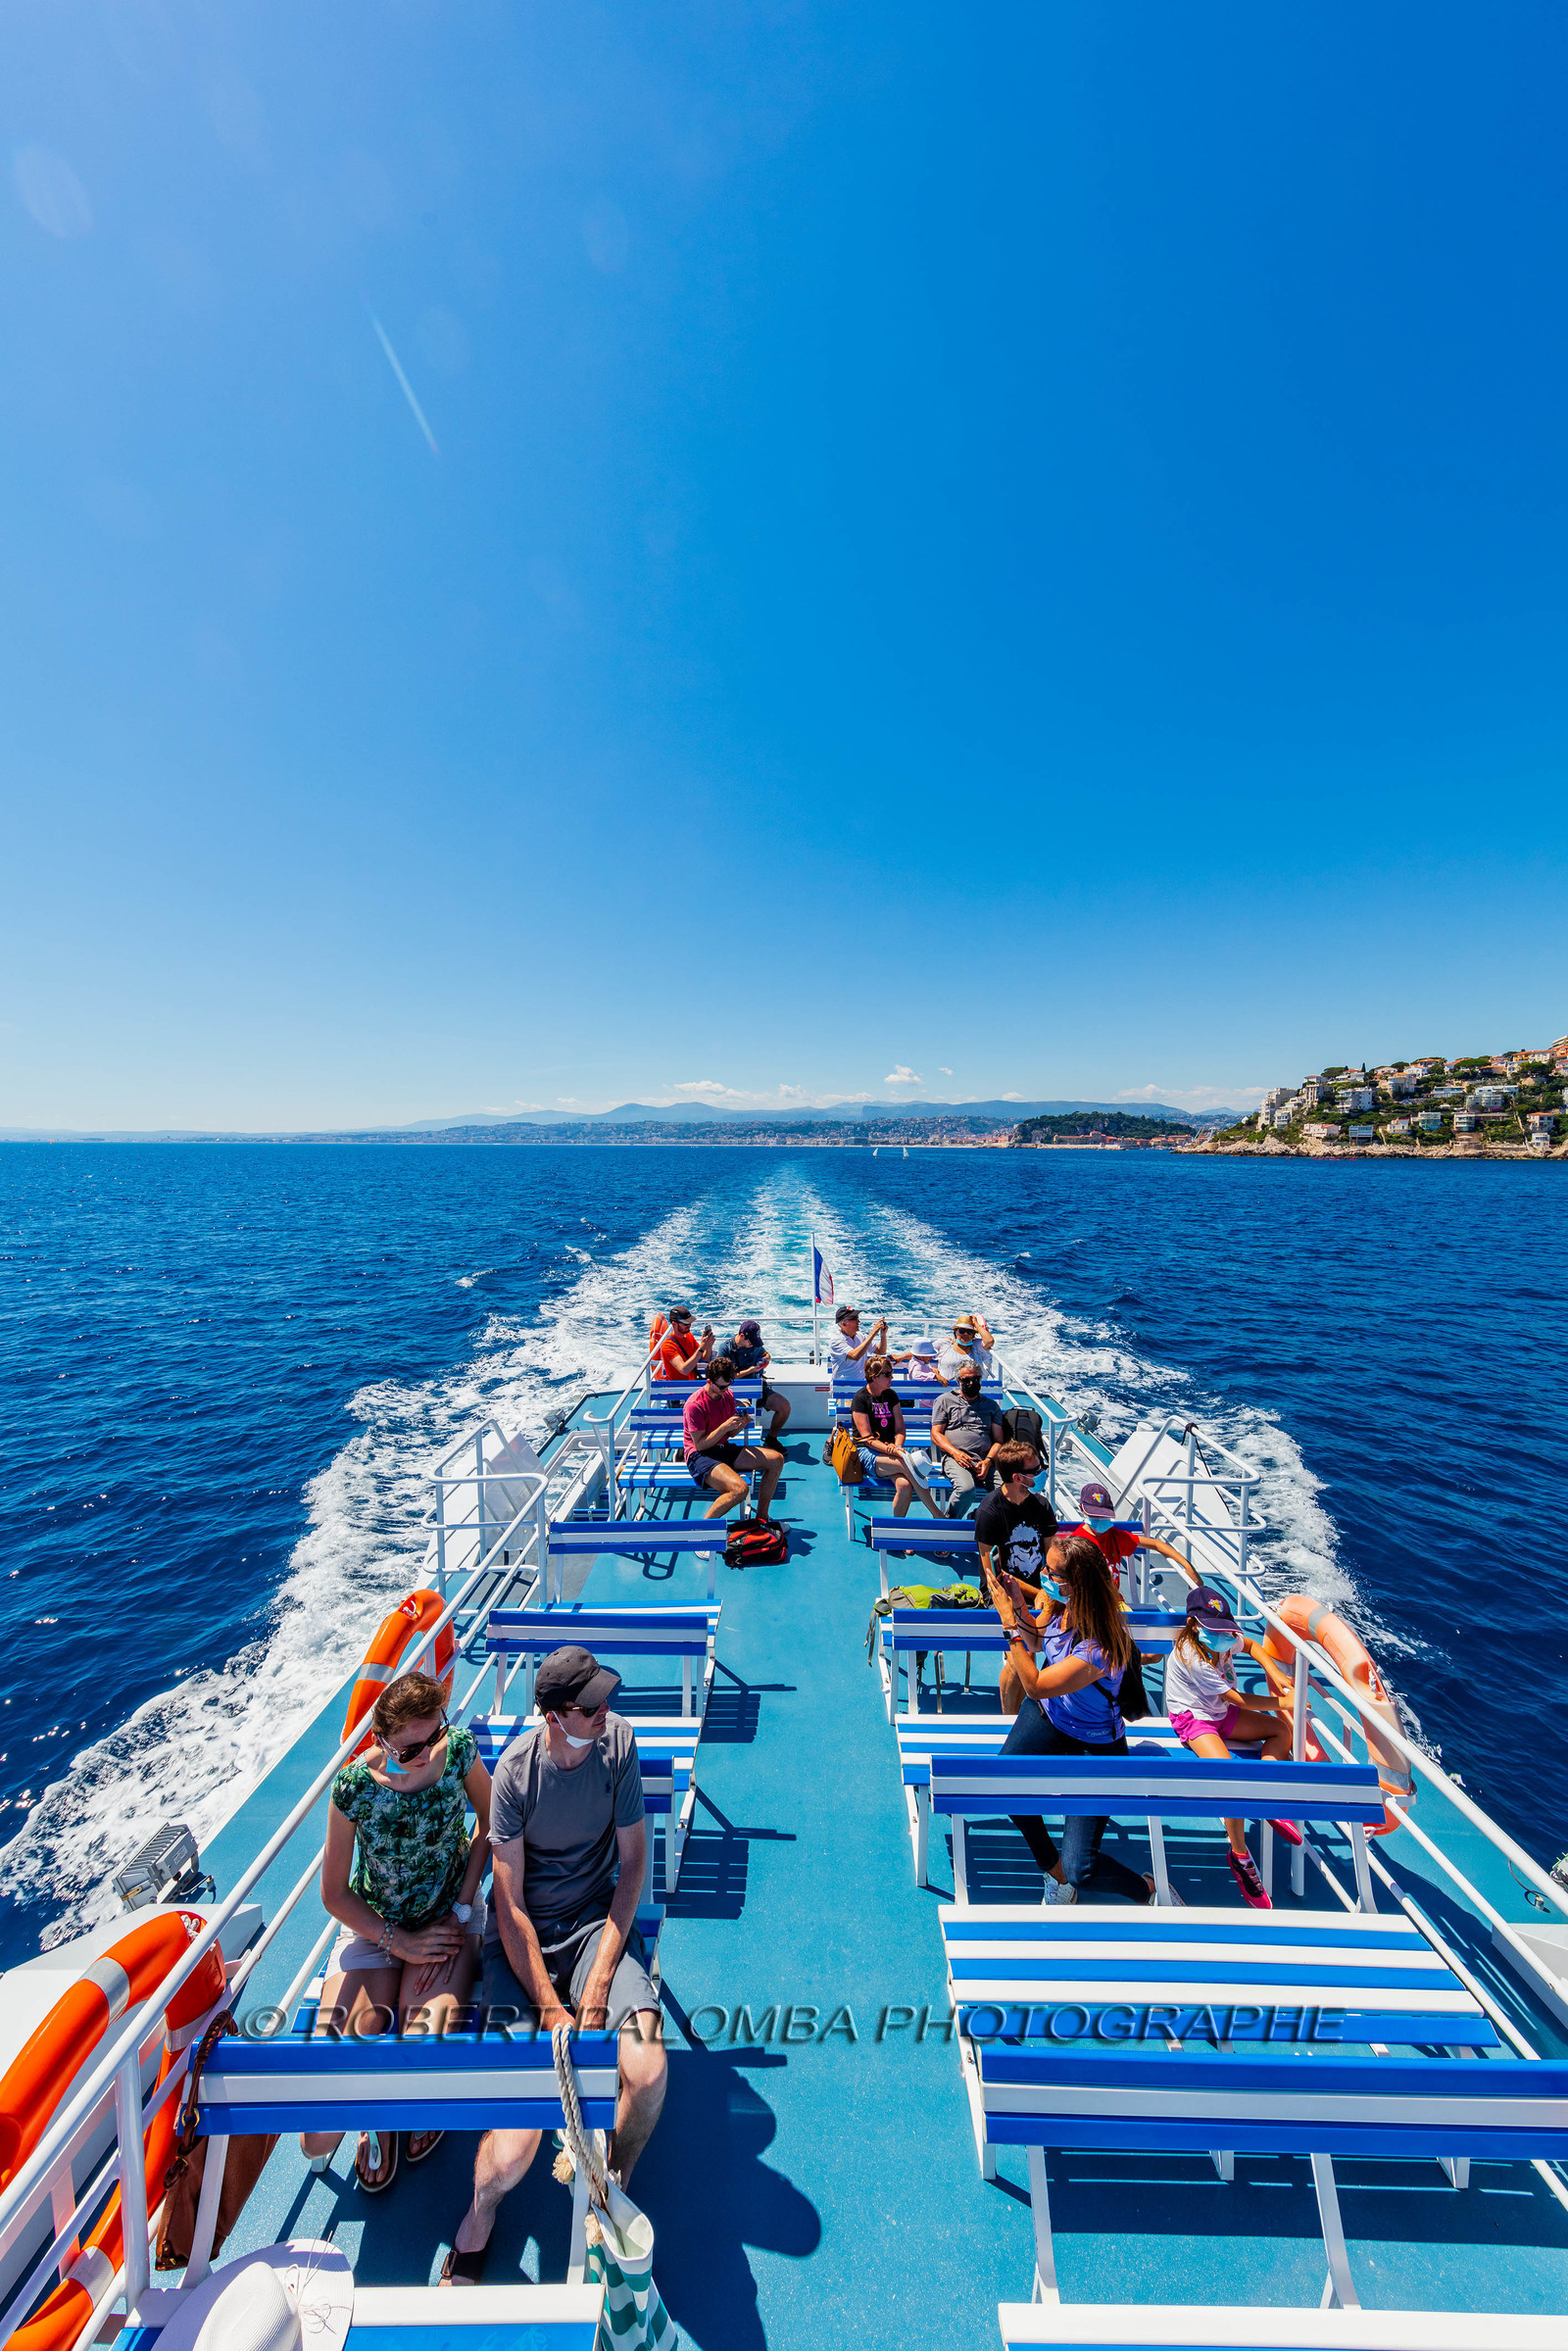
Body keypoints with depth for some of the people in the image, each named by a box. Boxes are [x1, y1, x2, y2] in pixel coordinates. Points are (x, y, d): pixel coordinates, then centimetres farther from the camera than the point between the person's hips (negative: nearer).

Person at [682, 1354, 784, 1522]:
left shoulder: (727, 1395, 7)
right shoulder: (695, 1405, -18)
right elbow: (700, 1444, -18)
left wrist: (742, 1423, -8)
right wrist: (725, 1426, -25)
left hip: (725, 1449, 9)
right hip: (700, 1456, -8)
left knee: (777, 1459, -3)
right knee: (740, 1488, -34)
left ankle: (761, 1518, 8)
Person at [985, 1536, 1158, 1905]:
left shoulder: (1100, 1648, -34)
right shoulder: (1060, 1604, -14)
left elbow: (1035, 1685, -27)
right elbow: (1036, 1638, 8)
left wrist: (1009, 1620, -27)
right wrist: (1018, 1604, -12)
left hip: (1094, 1746, -6)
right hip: (1048, 1714, 6)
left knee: (1078, 1869, -8)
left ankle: (1148, 1889, 23)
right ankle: (1053, 1870, 8)